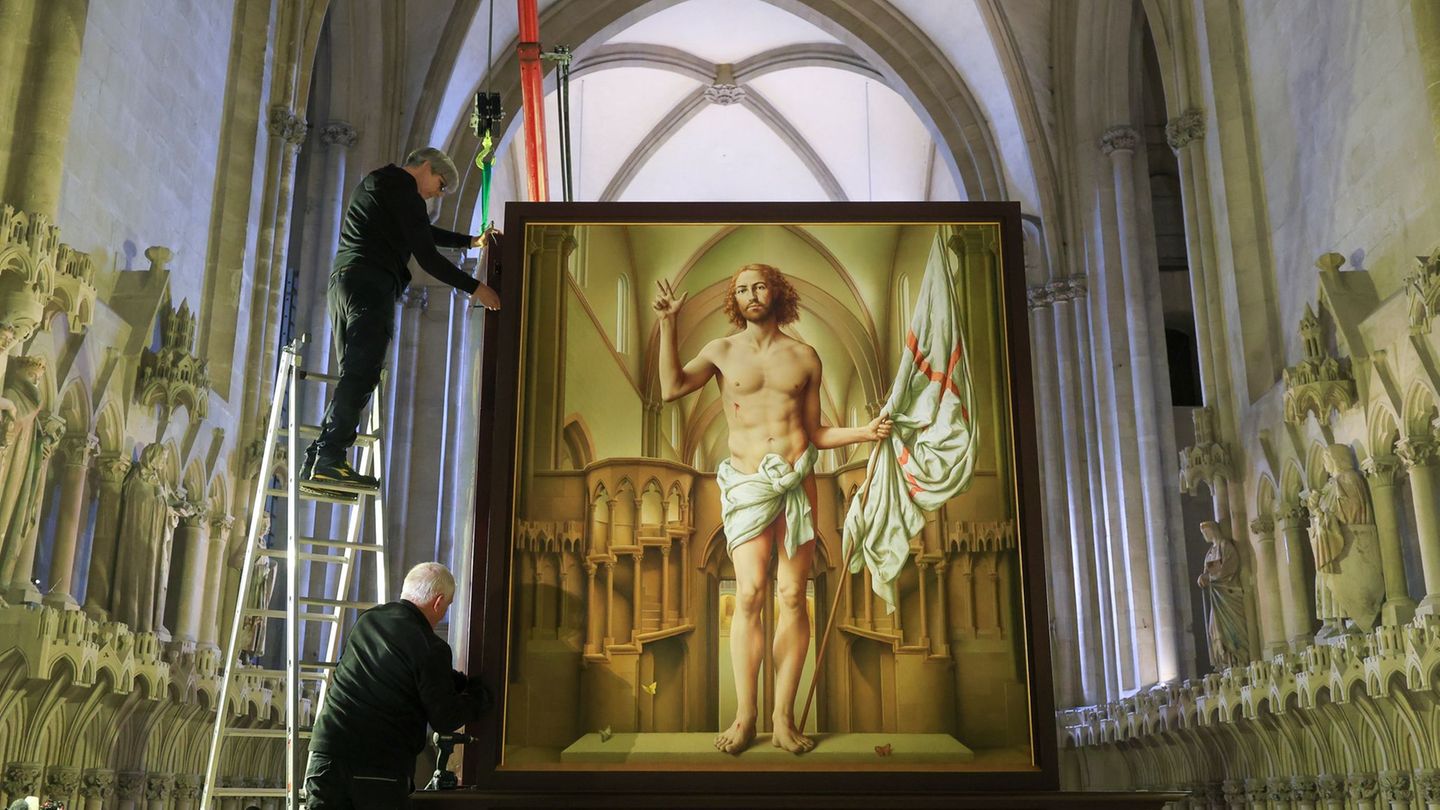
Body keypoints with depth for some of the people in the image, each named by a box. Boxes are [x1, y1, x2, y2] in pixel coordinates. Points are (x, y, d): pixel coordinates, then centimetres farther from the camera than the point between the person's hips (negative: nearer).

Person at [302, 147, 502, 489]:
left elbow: (424, 232, 43)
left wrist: (471, 241, 50)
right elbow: (427, 257, -6)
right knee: (361, 374, -18)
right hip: (371, 284, -10)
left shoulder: (376, 182, 31)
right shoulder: (403, 189, 0)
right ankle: (329, 460, -27)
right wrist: (474, 288, 0)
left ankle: (317, 459, 0)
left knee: (354, 376, 8)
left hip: (343, 282, 10)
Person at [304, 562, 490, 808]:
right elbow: (445, 720, -5)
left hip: (327, 753, 5)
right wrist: (479, 696, 13)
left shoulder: (367, 619, 12)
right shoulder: (431, 648, -11)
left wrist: (463, 682, 24)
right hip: (382, 766, -5)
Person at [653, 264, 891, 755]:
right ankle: (744, 716, -3)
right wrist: (668, 325, -9)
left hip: (797, 478, 1)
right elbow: (672, 389, -7)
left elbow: (815, 433, 14)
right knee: (750, 593, -12)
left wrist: (865, 432, -1)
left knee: (793, 596, -2)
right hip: (747, 482, -1)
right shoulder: (722, 352, 10)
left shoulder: (805, 358, 12)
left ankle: (784, 718, 3)